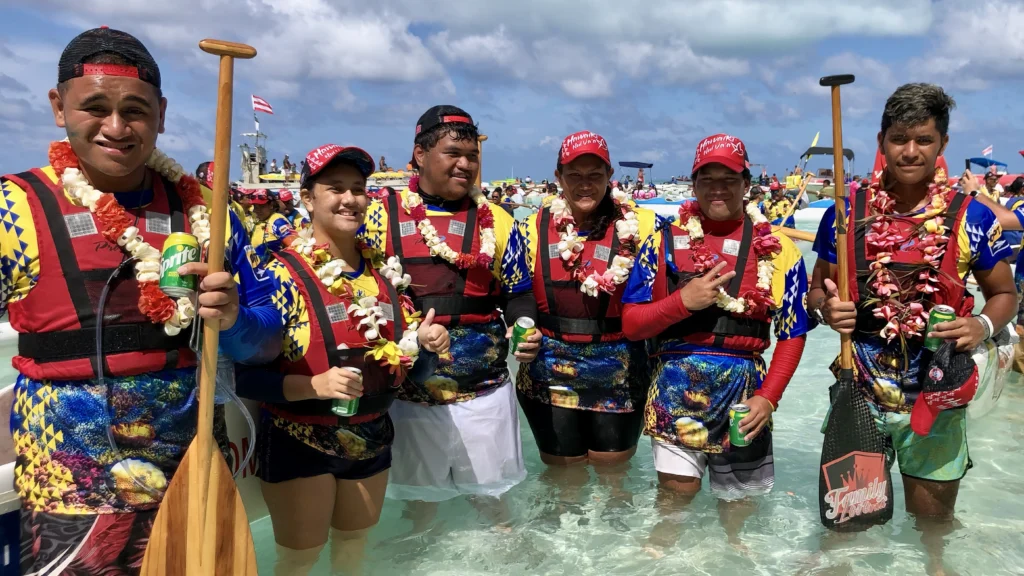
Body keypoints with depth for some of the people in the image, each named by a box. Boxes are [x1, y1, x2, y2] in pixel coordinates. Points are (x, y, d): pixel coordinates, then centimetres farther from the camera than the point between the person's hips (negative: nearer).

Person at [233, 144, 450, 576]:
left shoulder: (384, 273, 1)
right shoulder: (282, 274, -15)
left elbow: (412, 368, 8)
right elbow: (246, 375, -19)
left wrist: (426, 344, -13)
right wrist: (315, 384, -33)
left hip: (371, 439, 5)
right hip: (298, 442, -5)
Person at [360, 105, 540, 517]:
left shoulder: (496, 221, 2)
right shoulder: (382, 217, -1)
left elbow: (517, 294, 6)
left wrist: (525, 330, -14)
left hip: (484, 390, 0)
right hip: (410, 391, 0)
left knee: (491, 494, 16)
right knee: (420, 497, 19)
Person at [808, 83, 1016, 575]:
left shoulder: (971, 218, -5)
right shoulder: (845, 214, -3)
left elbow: (1004, 293, 6)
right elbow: (817, 290, 5)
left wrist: (983, 325, -15)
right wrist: (826, 309, -17)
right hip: (859, 393, 0)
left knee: (932, 530, 18)